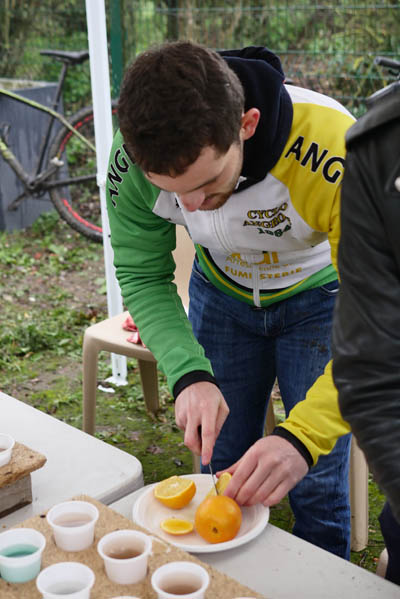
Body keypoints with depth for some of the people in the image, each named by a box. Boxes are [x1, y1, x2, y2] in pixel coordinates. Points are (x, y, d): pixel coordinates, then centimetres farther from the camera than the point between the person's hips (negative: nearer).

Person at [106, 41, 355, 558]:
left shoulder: (334, 150, -41)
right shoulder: (135, 156, -29)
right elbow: (142, 276, -16)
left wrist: (303, 437, -49)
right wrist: (189, 375, -32)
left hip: (318, 296, -2)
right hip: (221, 292, 3)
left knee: (317, 488, 1)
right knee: (226, 470, 12)